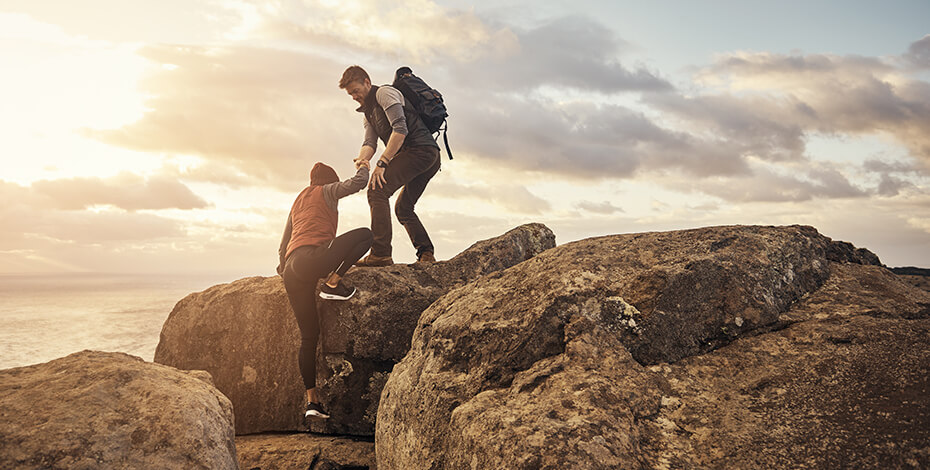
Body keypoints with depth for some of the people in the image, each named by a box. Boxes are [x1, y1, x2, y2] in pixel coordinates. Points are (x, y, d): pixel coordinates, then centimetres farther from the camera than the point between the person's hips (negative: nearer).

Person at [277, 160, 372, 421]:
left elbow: (283, 245, 36)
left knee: (308, 335, 10)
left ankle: (312, 400, 7)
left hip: (292, 272, 8)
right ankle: (332, 284, -9)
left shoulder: (298, 202, 34)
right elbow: (357, 183, 0)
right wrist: (363, 167, 21)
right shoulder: (326, 191, 14)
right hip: (312, 258, -8)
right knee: (365, 235, 2)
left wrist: (283, 269, 47)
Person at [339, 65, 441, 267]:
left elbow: (400, 129, -15)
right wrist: (361, 161, -12)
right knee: (403, 207, 18)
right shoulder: (368, 112, 27)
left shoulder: (384, 93, -2)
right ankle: (426, 254, 11)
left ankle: (380, 254, -28)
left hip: (419, 148, -11)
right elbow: (369, 142, 11)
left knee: (377, 190, -20)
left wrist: (382, 162, -18)